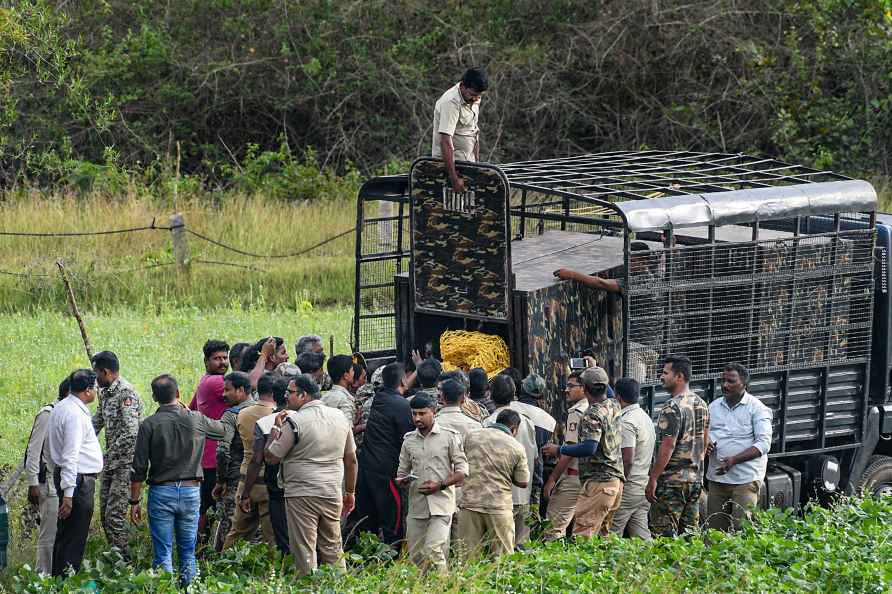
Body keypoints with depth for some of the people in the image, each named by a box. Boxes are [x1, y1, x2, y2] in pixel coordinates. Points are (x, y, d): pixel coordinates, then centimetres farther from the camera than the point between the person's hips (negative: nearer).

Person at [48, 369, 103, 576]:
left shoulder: (62, 408, 13)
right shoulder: (75, 414, -19)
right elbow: (70, 456, -22)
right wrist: (68, 493, -24)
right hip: (78, 480, -11)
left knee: (65, 535, 16)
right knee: (74, 538, -8)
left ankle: (59, 578, 23)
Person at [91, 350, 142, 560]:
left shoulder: (126, 393, -17)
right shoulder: (106, 393, 13)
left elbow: (131, 433, -25)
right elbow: (95, 424, 24)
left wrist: (111, 458, -20)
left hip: (125, 463, -10)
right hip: (110, 464, 10)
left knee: (115, 514, -12)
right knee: (105, 513, 10)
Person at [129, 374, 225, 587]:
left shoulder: (149, 425, -6)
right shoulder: (196, 420, -1)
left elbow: (139, 468, -6)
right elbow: (223, 429, 21)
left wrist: (135, 501, 2)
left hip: (161, 491, -2)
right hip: (191, 490, 2)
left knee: (163, 553, 1)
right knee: (188, 552, 11)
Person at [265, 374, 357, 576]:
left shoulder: (294, 422, -11)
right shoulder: (340, 417, 7)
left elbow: (272, 457, -6)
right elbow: (351, 459, 13)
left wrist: (276, 428, 6)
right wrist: (350, 492, 21)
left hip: (302, 494, -6)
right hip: (333, 495, 6)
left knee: (305, 552, -2)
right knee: (333, 550, 13)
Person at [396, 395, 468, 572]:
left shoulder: (449, 437, 0)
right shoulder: (409, 440, 12)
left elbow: (462, 471, -1)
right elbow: (402, 472, 19)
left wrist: (440, 485, -13)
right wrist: (403, 480, -6)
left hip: (441, 504, -5)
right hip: (416, 505, 5)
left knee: (433, 550, -18)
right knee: (416, 556, 3)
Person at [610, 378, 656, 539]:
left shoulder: (626, 422, -15)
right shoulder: (646, 417, 15)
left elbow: (628, 459, -22)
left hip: (629, 487, -9)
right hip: (644, 486, 9)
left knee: (612, 533, -5)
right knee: (641, 534, 7)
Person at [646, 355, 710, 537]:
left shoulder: (672, 407, -15)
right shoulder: (701, 404, 12)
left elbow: (668, 446, -19)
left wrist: (653, 479, -16)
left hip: (672, 481, -9)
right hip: (696, 479, 9)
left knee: (664, 534, -8)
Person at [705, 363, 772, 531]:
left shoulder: (757, 408, -3)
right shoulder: (714, 407, 13)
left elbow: (763, 443, -11)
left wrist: (734, 460, -21)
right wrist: (705, 444, -6)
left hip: (745, 479, -5)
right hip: (716, 478, 5)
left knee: (742, 529, -10)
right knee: (714, 529, 4)